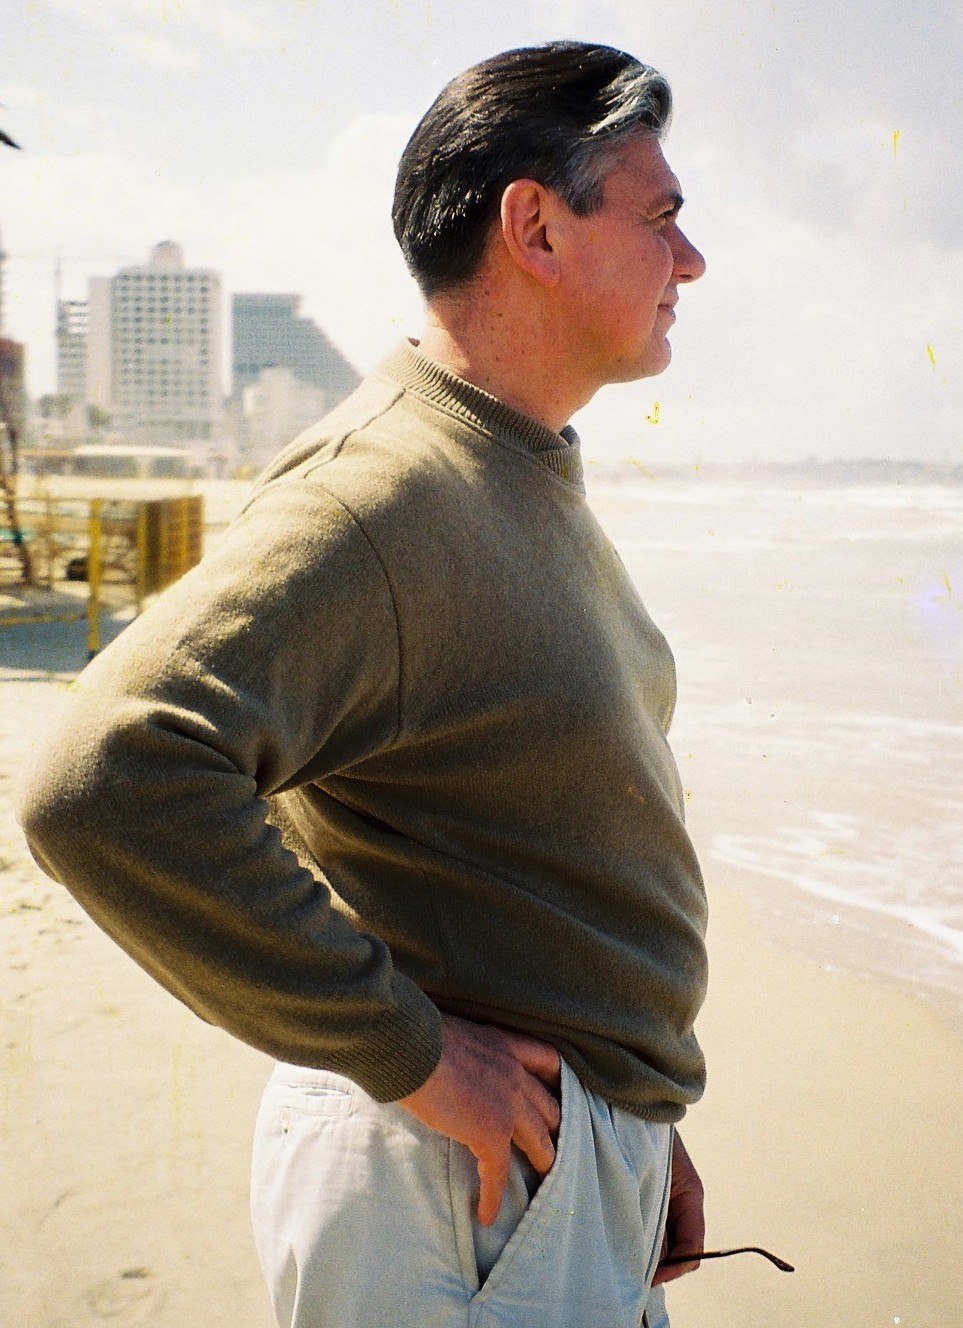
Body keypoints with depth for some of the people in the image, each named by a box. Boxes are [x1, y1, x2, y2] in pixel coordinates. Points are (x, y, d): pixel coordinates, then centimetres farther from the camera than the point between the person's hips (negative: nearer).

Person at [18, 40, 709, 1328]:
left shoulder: (532, 478, 11)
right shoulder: (382, 491, -22)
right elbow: (107, 783, -33)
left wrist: (641, 1133, 16)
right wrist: (405, 1047, -24)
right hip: (460, 1189, -9)